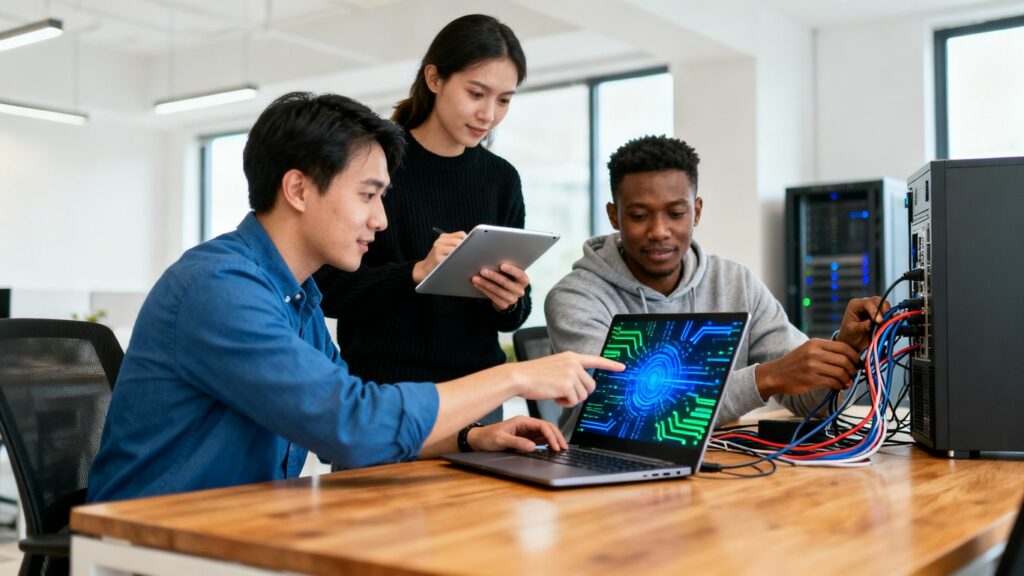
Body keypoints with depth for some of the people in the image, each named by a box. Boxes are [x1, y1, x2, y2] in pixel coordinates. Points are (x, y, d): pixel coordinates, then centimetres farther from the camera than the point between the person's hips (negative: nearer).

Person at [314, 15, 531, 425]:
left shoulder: (501, 179, 5)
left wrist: (509, 303, -15)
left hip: (475, 391, 4)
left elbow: (515, 312, 8)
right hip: (381, 391, -4)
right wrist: (416, 273, -27)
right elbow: (327, 288, -12)